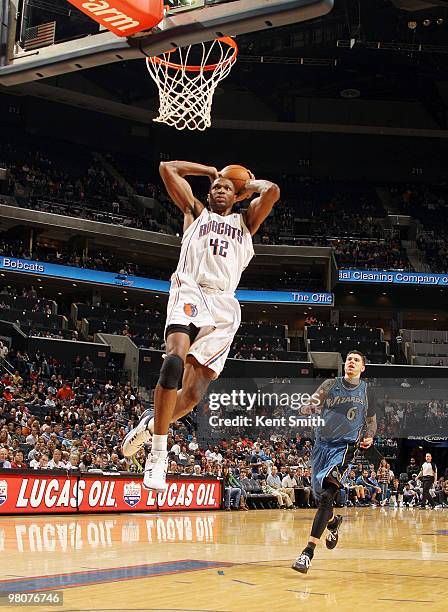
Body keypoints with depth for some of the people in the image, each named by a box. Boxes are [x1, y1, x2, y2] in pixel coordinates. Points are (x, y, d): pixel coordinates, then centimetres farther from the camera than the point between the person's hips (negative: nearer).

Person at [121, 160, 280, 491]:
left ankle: (152, 424, 21)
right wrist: (212, 170, 28)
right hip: (190, 291, -2)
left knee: (194, 391, -8)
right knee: (176, 359, -31)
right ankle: (159, 453, -29)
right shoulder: (196, 212, 26)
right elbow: (167, 168, 22)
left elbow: (272, 190, 12)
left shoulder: (246, 221, 28)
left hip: (224, 306, 2)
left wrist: (250, 184, 29)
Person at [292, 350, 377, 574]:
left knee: (327, 495, -19)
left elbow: (371, 420, 18)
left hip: (345, 447, -3)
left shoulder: (367, 391, 5)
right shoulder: (330, 384, 4)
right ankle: (333, 521, 48)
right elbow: (308, 408, 0)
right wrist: (310, 406, -25)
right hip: (322, 444, 3)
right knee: (319, 496, 11)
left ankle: (308, 552, -21)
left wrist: (369, 437, -3)